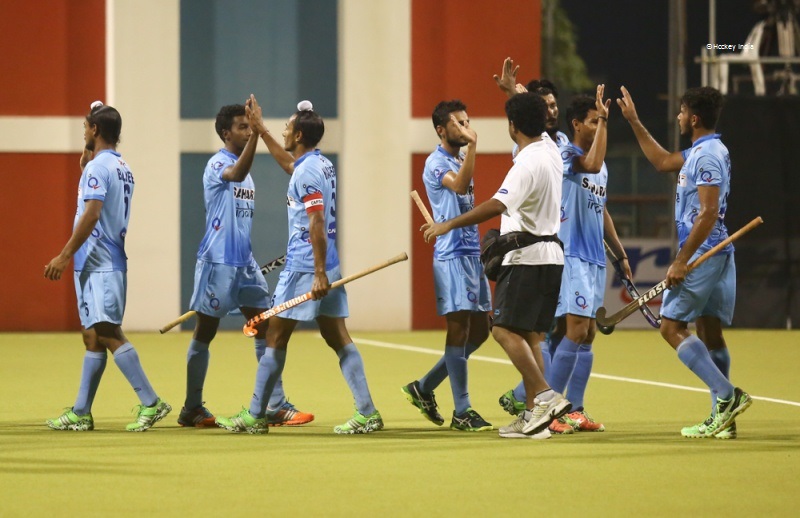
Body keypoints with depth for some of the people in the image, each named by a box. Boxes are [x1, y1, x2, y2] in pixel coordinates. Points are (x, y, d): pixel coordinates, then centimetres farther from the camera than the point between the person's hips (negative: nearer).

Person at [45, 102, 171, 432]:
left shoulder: (97, 167, -12)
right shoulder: (122, 168, 16)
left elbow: (92, 213, -22)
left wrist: (64, 256, -22)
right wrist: (84, 167, 20)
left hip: (97, 264, -10)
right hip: (112, 261, 10)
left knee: (108, 333, -14)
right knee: (93, 337, 12)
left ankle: (150, 403, -20)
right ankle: (80, 413, 16)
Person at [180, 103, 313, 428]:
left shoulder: (243, 168, 16)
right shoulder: (217, 165, -10)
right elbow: (237, 174, -34)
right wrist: (256, 134, -44)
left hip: (245, 262, 8)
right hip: (218, 261, -8)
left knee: (265, 331, 1)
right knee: (205, 333, 2)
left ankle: (276, 406, 0)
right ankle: (192, 409, 11)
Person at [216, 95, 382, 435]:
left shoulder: (307, 172, -15)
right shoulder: (320, 164, 13)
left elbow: (317, 224, -22)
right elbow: (288, 162, 37)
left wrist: (319, 273, -24)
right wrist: (260, 130, 43)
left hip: (304, 267, -9)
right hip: (326, 267, 9)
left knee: (276, 337, 0)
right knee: (337, 337, 7)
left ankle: (255, 416, 6)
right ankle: (367, 413, 0)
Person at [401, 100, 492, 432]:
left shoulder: (460, 160, 17)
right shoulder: (436, 162, -10)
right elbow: (459, 185, -31)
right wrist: (472, 145, -35)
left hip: (472, 254, 9)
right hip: (451, 255, -9)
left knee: (479, 330, 10)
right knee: (458, 329, -8)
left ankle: (424, 388, 20)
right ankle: (461, 412, -5)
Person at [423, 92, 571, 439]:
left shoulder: (527, 164, -19)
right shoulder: (550, 149, 8)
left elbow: (497, 204, -32)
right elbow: (535, 123, 34)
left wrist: (449, 225, -31)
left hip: (527, 255, -9)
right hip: (550, 254, 9)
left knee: (505, 330, -12)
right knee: (529, 335, 9)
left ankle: (545, 397, -22)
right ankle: (532, 414, 6)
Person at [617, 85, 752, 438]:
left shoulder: (707, 155, -16)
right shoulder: (702, 151, 15)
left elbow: (708, 213, -22)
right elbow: (663, 161, 33)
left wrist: (682, 261, -22)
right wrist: (634, 122, 34)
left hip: (701, 253, -10)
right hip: (717, 253, 10)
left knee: (672, 327, -7)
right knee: (709, 332, 9)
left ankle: (727, 395, -17)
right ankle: (722, 417, 7)